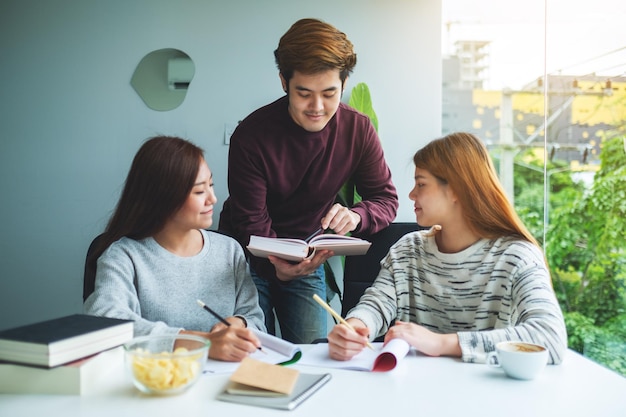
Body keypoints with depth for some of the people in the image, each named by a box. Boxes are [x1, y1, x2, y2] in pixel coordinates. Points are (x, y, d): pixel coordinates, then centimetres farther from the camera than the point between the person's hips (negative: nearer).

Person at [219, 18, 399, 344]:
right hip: (251, 256, -2)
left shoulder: (359, 130, -13)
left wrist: (356, 216, -31)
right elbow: (252, 224, -22)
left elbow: (386, 198, -6)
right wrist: (277, 267, -44)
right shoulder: (251, 136, -23)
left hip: (308, 254, 3)